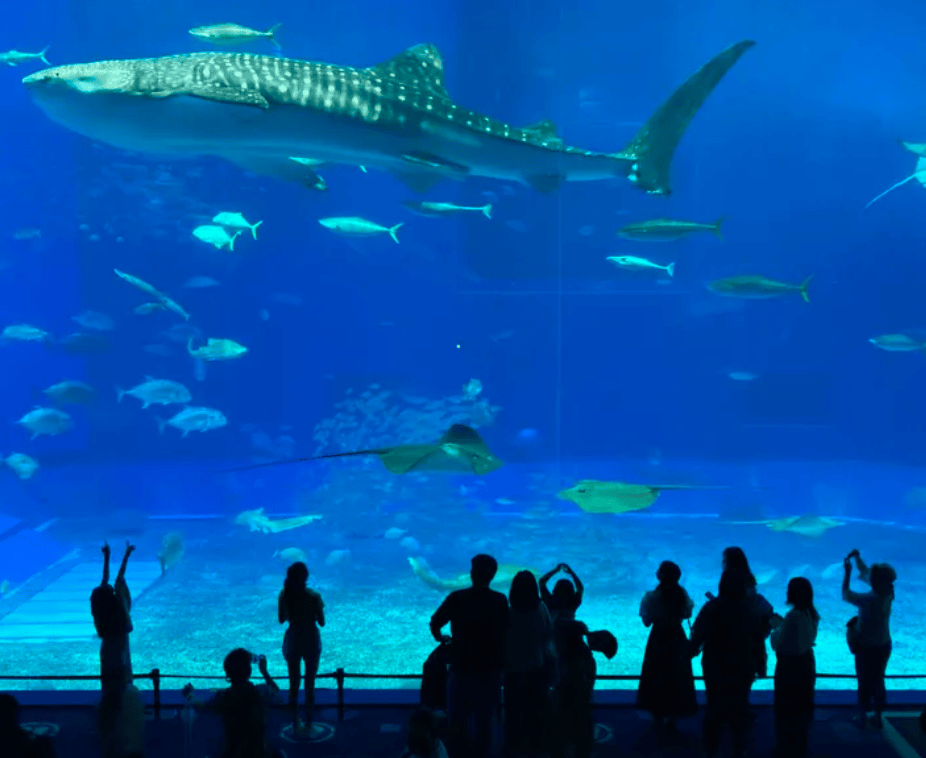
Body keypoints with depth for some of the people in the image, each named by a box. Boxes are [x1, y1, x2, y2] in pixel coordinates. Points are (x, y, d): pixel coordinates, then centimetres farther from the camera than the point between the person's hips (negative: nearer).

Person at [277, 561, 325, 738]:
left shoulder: (284, 595, -10)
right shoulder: (314, 596, -18)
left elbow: (281, 619, 2)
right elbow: (322, 623, -10)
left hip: (292, 641, 2)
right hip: (311, 641, -2)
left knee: (294, 685, 15)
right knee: (309, 686, 10)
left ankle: (295, 726, 22)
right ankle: (308, 727, 15)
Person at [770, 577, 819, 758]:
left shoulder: (793, 615, -26)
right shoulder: (811, 613, -1)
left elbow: (778, 644, -20)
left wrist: (776, 627, -3)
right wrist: (782, 623, 10)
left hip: (789, 666, -8)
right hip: (806, 663, 8)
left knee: (786, 708, 6)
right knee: (802, 706, 19)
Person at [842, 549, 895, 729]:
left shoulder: (868, 599, -30)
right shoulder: (888, 594, -11)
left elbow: (846, 595, -15)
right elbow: (865, 573, 2)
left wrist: (847, 572, -9)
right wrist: (857, 557, 1)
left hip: (867, 648, -6)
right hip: (884, 645, 6)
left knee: (865, 683, 12)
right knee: (878, 682, 20)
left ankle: (862, 717, 25)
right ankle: (878, 717, 30)